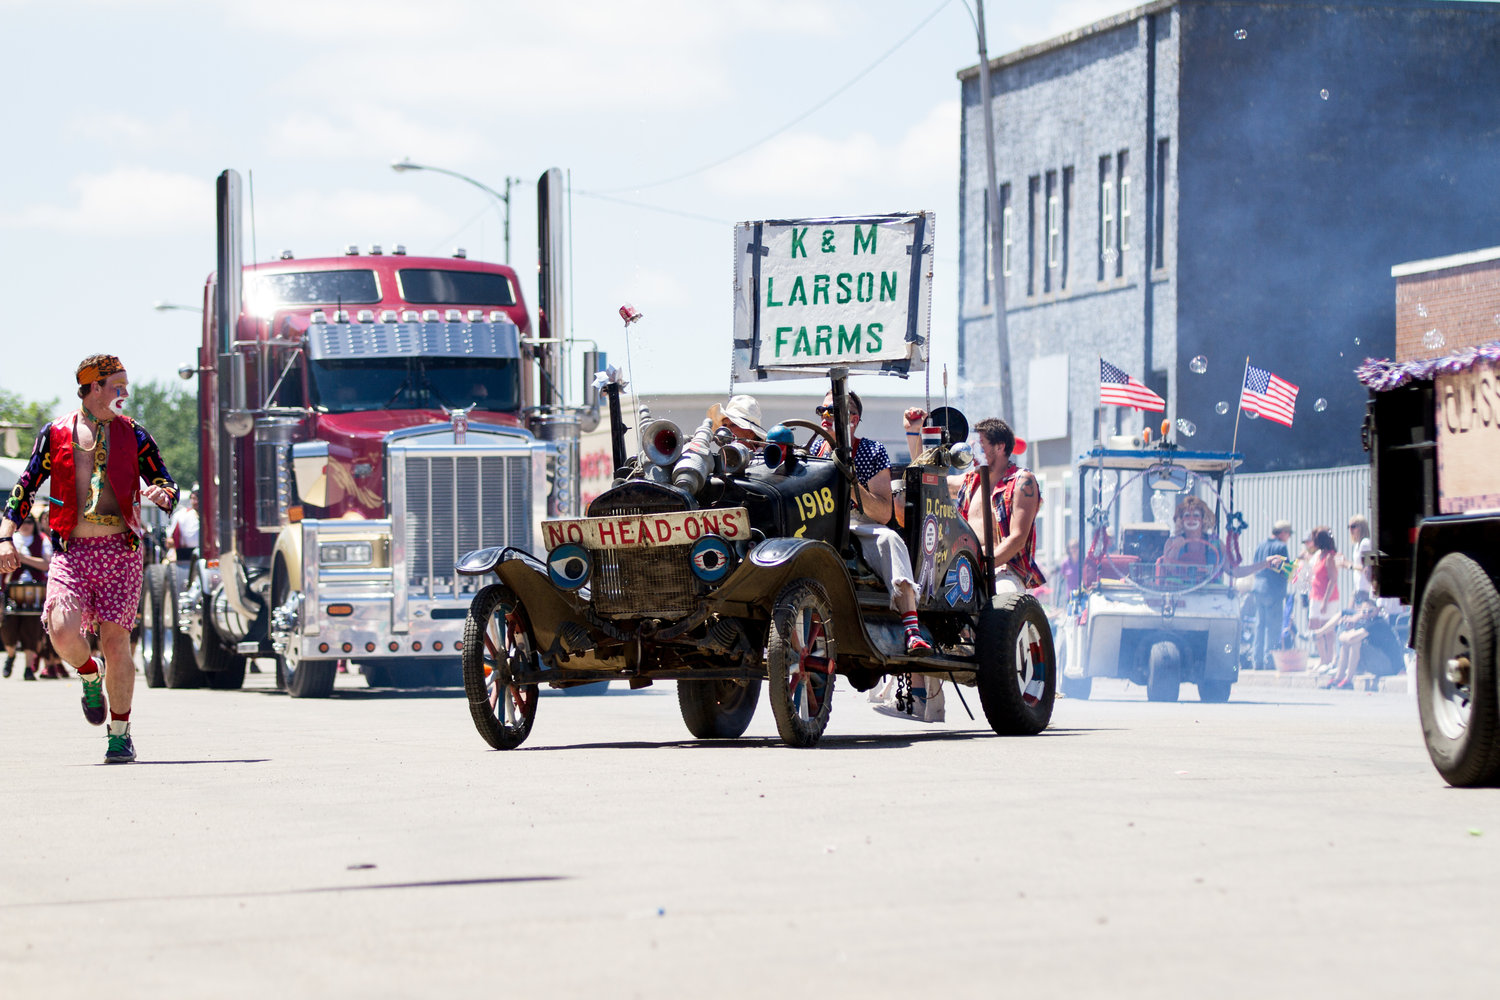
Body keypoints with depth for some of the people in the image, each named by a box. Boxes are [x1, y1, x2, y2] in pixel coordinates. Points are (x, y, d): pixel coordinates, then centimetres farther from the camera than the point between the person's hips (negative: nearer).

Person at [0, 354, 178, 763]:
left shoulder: (134, 436, 9)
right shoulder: (56, 434, 8)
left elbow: (167, 485, 11)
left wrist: (162, 494, -13)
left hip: (119, 550, 0)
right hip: (71, 549, 0)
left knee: (115, 641, -5)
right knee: (63, 630, -19)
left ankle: (120, 732, 9)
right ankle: (89, 675, 16)